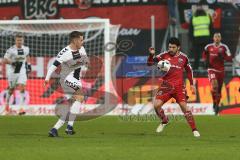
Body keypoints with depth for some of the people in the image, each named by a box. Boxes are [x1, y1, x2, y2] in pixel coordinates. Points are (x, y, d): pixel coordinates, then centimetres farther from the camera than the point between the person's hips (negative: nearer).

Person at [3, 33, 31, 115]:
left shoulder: (26, 49, -1)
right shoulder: (11, 50, -15)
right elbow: (5, 60, -13)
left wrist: (28, 64, 12)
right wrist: (13, 63, -26)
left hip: (22, 72, 2)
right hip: (12, 72, -2)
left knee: (22, 88, -15)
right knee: (11, 89, 14)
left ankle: (21, 108, -19)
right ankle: (7, 104, 41)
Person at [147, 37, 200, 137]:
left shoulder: (183, 57, 4)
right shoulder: (164, 55, 0)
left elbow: (189, 70, 19)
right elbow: (150, 63, -2)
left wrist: (192, 84, 14)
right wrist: (151, 55, -21)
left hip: (179, 86, -1)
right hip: (166, 85, 1)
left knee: (184, 106, -12)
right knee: (156, 105, -11)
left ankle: (194, 130, -6)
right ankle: (164, 121, 19)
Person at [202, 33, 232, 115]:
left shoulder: (224, 47, -4)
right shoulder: (208, 47, -1)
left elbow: (230, 58, -6)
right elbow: (204, 54, 20)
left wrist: (222, 56, -23)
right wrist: (206, 60, 1)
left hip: (220, 70, 1)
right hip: (212, 69, -1)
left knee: (219, 90, 10)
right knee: (214, 85, -26)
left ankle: (217, 105, 30)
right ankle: (214, 103, -10)